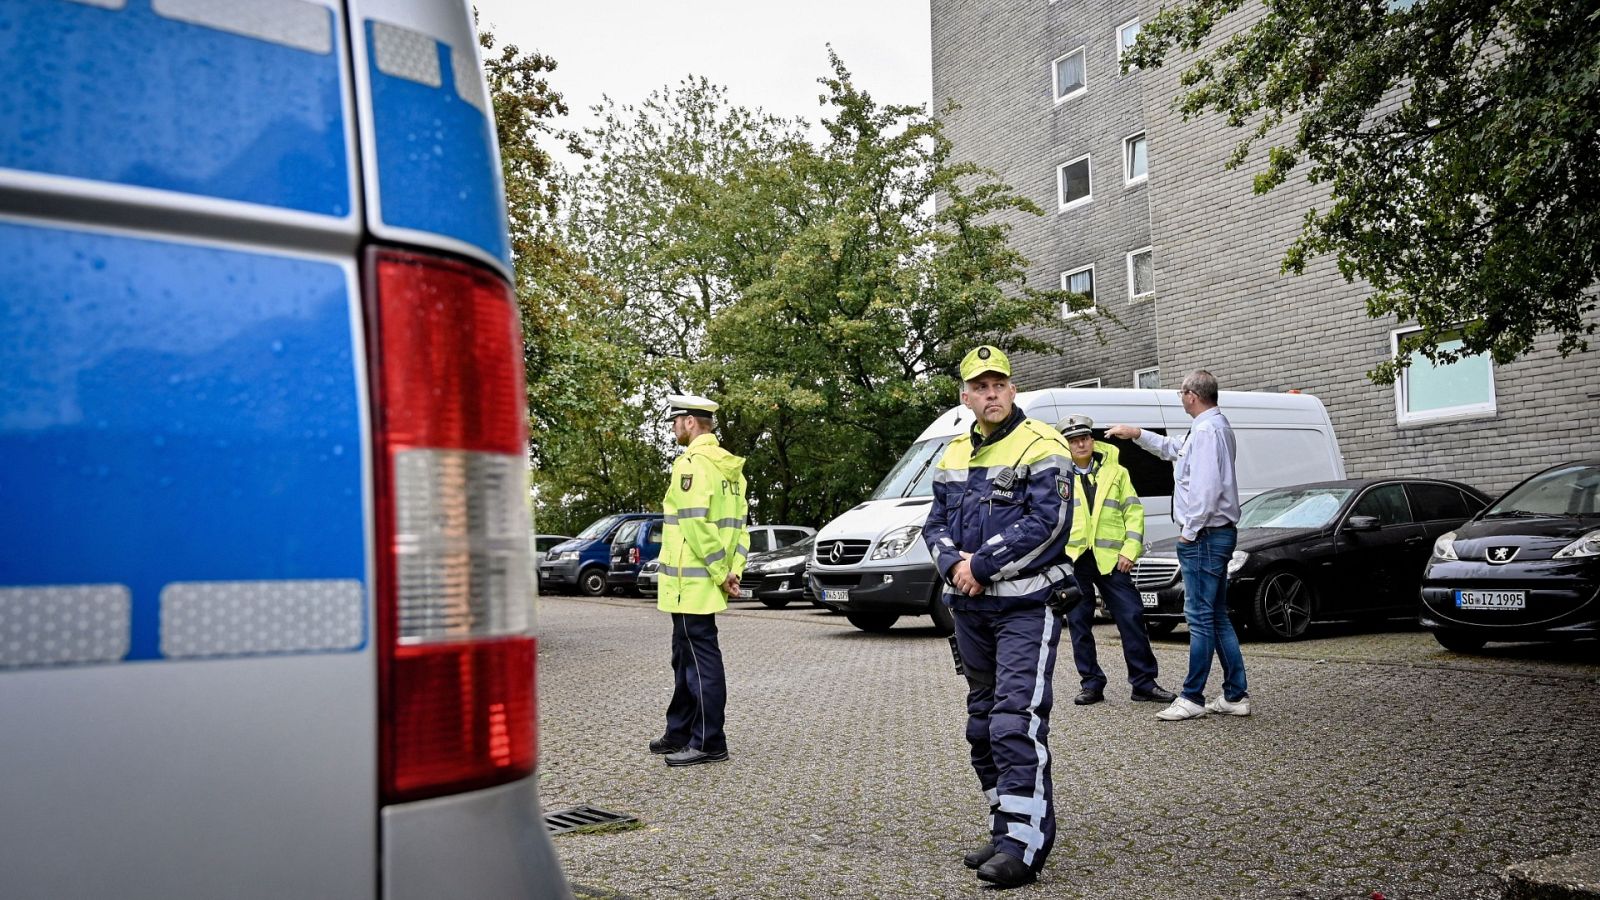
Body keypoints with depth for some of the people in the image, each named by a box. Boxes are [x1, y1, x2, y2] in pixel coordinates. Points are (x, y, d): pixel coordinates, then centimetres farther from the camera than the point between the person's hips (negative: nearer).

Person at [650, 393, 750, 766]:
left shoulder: (692, 463, -15)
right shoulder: (729, 466, 16)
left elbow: (696, 525, -23)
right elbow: (739, 524, 13)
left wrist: (721, 574, -16)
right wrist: (733, 570, 6)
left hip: (691, 581, -10)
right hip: (708, 582, 10)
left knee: (701, 658, -4)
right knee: (685, 657, 18)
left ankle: (709, 742, 2)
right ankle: (680, 732, 28)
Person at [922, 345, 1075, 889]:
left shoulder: (1040, 446, -9)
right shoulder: (954, 456, 13)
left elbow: (1046, 522, -18)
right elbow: (935, 525, 12)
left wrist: (982, 563, -17)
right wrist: (954, 563, -9)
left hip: (1025, 605, -7)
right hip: (971, 607, 8)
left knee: (1016, 722, -13)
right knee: (983, 725, 13)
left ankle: (1023, 844, -8)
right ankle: (1007, 830, 25)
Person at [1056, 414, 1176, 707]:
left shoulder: (1115, 472, 11)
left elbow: (1134, 512, 9)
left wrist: (1129, 551, -2)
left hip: (1111, 558, 0)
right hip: (1072, 560, 0)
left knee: (1131, 617, -3)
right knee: (1079, 623, 4)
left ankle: (1144, 683, 6)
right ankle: (1092, 684, 15)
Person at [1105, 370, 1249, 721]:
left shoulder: (1206, 431, -16)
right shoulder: (1217, 426, 19)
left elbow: (1206, 488, -24)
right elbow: (1175, 449, 35)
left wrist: (1189, 531, -17)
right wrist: (1137, 434, 35)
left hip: (1203, 536, -11)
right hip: (1220, 534, 11)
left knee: (1201, 618, -7)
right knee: (1217, 617, 13)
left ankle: (1192, 698, -3)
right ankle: (1235, 695, 16)